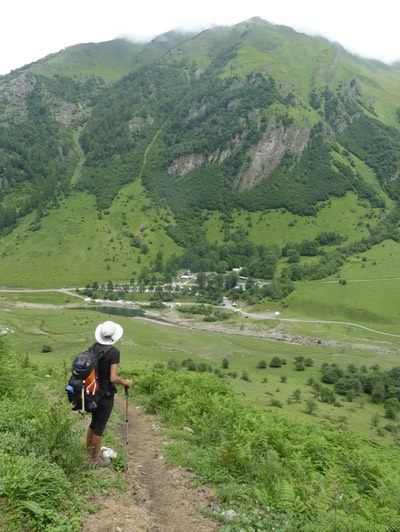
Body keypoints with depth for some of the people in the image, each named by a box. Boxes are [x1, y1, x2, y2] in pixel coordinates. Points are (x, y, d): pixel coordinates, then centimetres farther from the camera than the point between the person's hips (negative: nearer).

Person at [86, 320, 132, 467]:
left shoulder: (94, 347, -3)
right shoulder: (114, 352, -22)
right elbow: (113, 378, -25)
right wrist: (125, 382, -8)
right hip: (105, 394, -6)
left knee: (93, 423, 23)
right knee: (100, 427, 9)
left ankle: (88, 453, 38)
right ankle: (95, 459, 25)